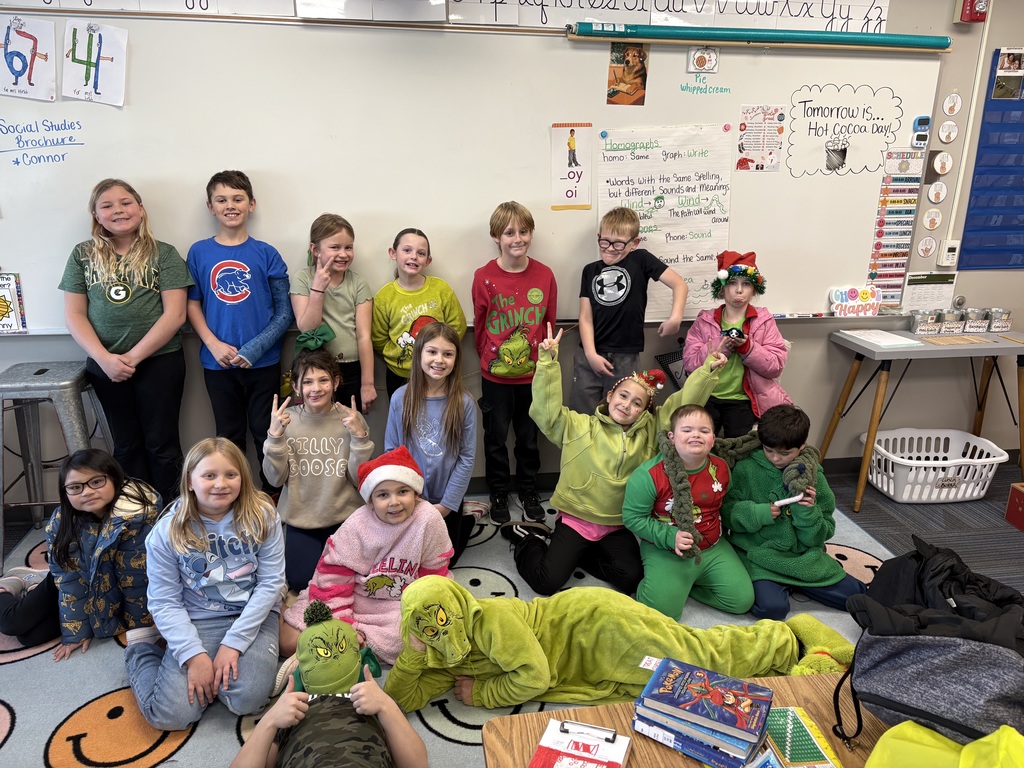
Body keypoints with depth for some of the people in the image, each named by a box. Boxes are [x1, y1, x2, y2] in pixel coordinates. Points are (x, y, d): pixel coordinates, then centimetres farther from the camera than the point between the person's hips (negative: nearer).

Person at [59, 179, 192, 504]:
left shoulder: (163, 254, 0)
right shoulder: (83, 255, 7)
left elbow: (175, 314, -8)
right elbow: (74, 315, 4)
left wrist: (133, 357, -13)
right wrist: (105, 358, -11)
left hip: (159, 361, -3)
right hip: (104, 365, 3)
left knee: (160, 443, 4)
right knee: (126, 444, 13)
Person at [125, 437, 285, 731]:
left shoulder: (261, 516, -9)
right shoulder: (167, 531, -8)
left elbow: (271, 582, -9)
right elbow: (165, 602, -6)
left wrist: (233, 642, -15)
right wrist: (194, 654, -17)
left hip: (253, 616, 0)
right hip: (196, 621, 1)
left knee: (247, 700, -25)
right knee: (170, 715, -13)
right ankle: (142, 649, 18)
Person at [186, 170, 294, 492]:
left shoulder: (266, 254, -3)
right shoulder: (199, 253, 3)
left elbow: (284, 312, -4)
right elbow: (192, 304, 5)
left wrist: (254, 349, -14)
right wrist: (213, 344, -10)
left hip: (263, 362, -2)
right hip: (218, 363, 2)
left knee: (265, 433, 7)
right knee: (229, 436, 14)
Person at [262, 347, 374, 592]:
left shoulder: (351, 418, -8)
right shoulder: (286, 419, -5)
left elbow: (359, 478, -9)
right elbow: (275, 478, -7)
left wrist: (359, 436, -22)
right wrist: (275, 435, -20)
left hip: (344, 518, 0)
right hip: (300, 519, 1)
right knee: (301, 581, -7)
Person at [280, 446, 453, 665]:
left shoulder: (429, 520, -19)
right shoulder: (356, 525, -15)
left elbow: (434, 577, -8)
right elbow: (333, 578, -11)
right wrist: (344, 624, -18)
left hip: (398, 608, 0)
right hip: (350, 599, 1)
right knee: (289, 642, -11)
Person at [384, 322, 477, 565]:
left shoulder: (464, 402, -14)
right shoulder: (401, 398, -12)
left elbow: (467, 457, -11)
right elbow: (391, 451, -4)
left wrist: (447, 504, -12)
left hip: (447, 501, -1)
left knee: (441, 562, 16)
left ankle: (466, 522, 42)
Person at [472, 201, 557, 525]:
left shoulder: (544, 275, -5)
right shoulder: (484, 277, -10)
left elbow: (549, 323, 4)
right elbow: (479, 325, 0)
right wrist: (489, 358, 7)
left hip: (533, 374, 1)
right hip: (496, 375, -1)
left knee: (529, 437, 16)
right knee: (496, 438, 12)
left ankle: (529, 492, 34)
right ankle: (498, 495, 30)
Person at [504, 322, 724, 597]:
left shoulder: (651, 430, 3)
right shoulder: (579, 426, -3)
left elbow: (685, 404, 0)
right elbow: (547, 410, -15)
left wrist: (708, 370, -11)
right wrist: (548, 361, -24)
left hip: (618, 525, 4)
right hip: (575, 519, -3)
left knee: (632, 579, -15)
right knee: (547, 582, -14)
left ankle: (579, 554, 12)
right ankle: (529, 540, 19)